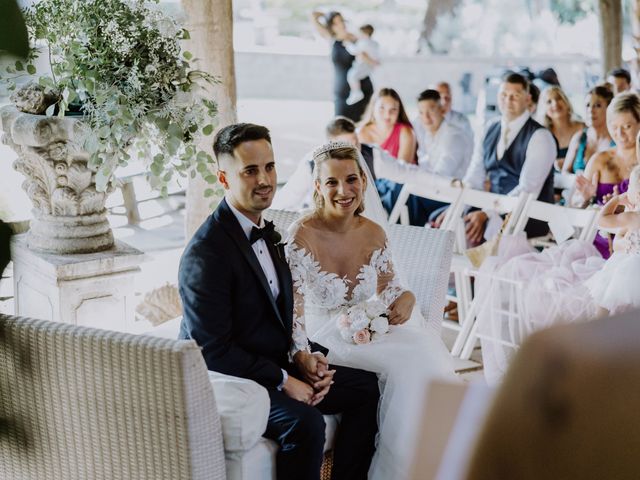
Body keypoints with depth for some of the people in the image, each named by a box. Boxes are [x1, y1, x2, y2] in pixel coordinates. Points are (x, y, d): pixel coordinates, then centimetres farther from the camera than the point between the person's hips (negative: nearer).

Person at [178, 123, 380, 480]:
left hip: (275, 365, 9)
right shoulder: (206, 253, -21)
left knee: (367, 388, 6)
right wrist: (282, 380, -19)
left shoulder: (267, 232, 8)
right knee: (305, 422, -32)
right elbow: (213, 350, -23)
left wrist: (303, 355, -1)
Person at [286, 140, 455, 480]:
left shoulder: (374, 234, -2)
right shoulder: (301, 237, -18)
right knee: (408, 362, -24)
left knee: (430, 354, -19)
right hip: (324, 333, -5)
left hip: (370, 325, 5)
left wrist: (405, 298, -12)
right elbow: (292, 314, -17)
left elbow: (387, 287, 12)